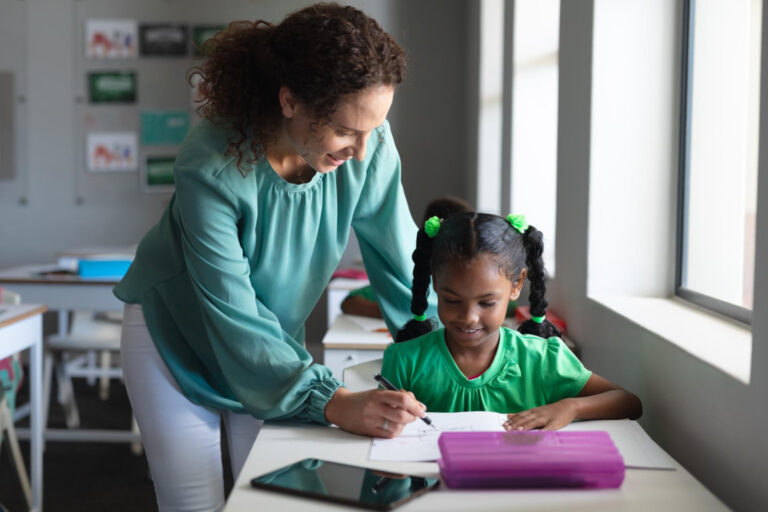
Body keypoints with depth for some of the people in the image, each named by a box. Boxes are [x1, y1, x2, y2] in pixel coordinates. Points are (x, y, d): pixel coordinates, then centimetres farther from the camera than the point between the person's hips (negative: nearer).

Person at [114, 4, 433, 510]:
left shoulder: (368, 140, -24)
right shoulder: (211, 167, -34)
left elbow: (401, 260, -14)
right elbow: (234, 319, -33)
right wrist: (332, 403, -41)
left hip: (275, 337, 4)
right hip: (176, 336, -3)